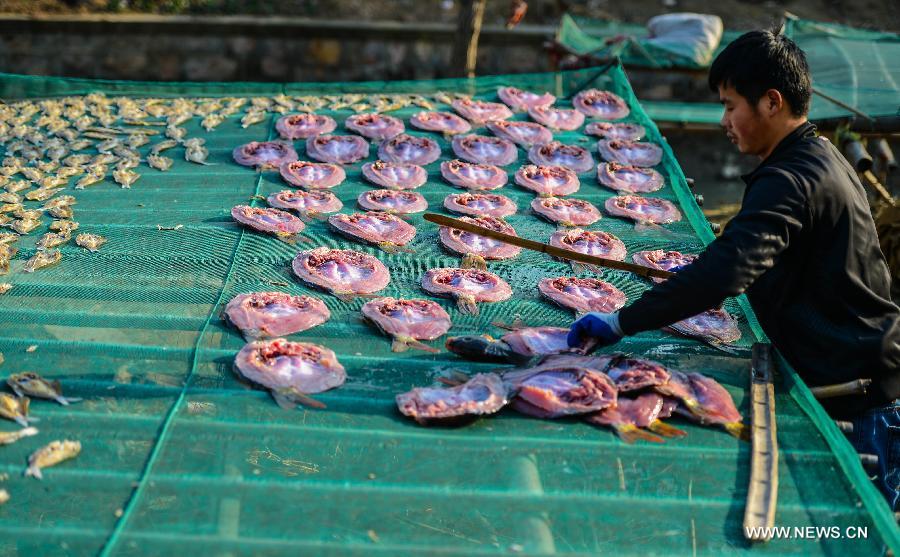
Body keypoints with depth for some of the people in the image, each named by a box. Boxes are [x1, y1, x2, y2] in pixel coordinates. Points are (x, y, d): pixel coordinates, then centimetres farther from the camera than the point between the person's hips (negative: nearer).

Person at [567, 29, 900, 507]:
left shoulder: (788, 181, -22)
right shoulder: (824, 158, 10)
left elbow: (726, 271, -35)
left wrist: (623, 323, -31)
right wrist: (704, 279, 14)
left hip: (852, 389, -10)